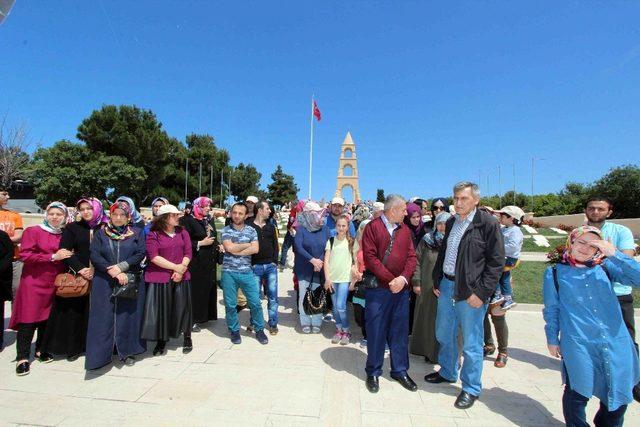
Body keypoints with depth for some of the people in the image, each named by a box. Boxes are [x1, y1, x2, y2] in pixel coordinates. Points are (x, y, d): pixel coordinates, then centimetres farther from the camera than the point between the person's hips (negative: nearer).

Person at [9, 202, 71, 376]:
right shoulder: (33, 231, -4)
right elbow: (25, 255, -12)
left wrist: (65, 256, -3)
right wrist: (53, 257, -19)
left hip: (55, 284, 4)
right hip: (33, 282, -4)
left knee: (47, 318, 11)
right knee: (28, 319, -1)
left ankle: (41, 349, 27)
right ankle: (22, 358, 9)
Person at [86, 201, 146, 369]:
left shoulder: (136, 234, 4)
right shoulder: (100, 233, 6)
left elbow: (141, 253, -5)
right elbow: (94, 255, -4)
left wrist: (121, 266, -16)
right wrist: (113, 271, -14)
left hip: (130, 282, 0)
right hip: (104, 283, 1)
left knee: (127, 316, 4)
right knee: (103, 317, 2)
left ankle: (127, 351, 17)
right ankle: (101, 353, 14)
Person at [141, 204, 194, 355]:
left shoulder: (182, 232, 7)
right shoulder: (153, 234, -3)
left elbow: (188, 253, 3)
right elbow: (153, 257, -12)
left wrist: (181, 270, -11)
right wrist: (175, 267, -15)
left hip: (181, 277, 2)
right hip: (159, 278, -2)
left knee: (183, 307, 7)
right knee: (160, 309, 5)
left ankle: (187, 338, 25)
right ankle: (161, 341, 24)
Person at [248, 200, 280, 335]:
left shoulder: (271, 226, 11)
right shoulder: (249, 226, -2)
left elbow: (275, 245, 11)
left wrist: (275, 262, 1)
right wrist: (250, 264, -7)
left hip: (270, 266, 3)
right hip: (255, 266, -3)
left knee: (272, 296, 4)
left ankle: (273, 324, 14)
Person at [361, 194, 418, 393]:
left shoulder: (405, 230, 10)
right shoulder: (373, 227, -5)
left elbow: (411, 257, 6)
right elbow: (370, 257, -12)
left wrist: (404, 278, -11)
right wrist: (390, 280, -15)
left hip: (401, 288, 4)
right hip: (377, 288, -4)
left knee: (400, 331, 13)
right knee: (376, 331, 5)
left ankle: (400, 370, 29)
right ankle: (373, 372, 22)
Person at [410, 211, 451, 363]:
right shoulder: (426, 241, 2)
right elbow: (417, 261, 1)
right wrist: (416, 282, -5)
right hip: (428, 288, 2)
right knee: (428, 318, 13)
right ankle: (428, 350, 30)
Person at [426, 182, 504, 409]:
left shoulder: (489, 224, -11)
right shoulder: (451, 222, 9)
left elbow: (496, 263, -12)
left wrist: (481, 292, -15)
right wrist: (436, 281, 11)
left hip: (471, 291, -7)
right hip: (446, 286, 7)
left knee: (471, 343, 7)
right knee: (443, 334, 19)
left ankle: (471, 388, 26)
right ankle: (447, 372, 41)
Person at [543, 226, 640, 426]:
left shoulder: (605, 267, 6)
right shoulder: (555, 273, 1)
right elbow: (551, 309, 5)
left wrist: (614, 254, -16)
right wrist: (552, 339, 5)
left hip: (616, 343, 3)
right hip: (578, 345, -2)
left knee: (619, 395, 15)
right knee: (578, 394, 7)